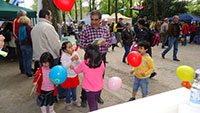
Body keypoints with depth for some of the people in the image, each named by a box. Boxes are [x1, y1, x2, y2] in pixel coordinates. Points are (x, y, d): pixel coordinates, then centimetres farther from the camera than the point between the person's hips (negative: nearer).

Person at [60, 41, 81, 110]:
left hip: (75, 75, 4)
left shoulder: (75, 53, -10)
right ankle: (68, 103, 34)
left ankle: (75, 100, 45)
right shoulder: (64, 56, -20)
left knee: (74, 90, 22)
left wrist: (77, 59, -27)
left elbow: (79, 64, -7)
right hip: (67, 77, -4)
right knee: (68, 91, 12)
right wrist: (72, 60, -36)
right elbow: (65, 66, -28)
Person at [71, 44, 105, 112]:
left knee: (92, 106, 13)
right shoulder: (101, 62, -14)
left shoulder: (84, 63, -20)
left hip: (89, 89, -3)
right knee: (95, 102, 28)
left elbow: (77, 71, 0)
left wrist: (73, 67, 21)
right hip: (99, 87, 4)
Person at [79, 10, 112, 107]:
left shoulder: (105, 30, 3)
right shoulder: (85, 30, -6)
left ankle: (97, 95, 37)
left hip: (102, 56, 4)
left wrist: (105, 43, -14)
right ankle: (84, 98, 23)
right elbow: (81, 44, -8)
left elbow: (109, 42, 8)